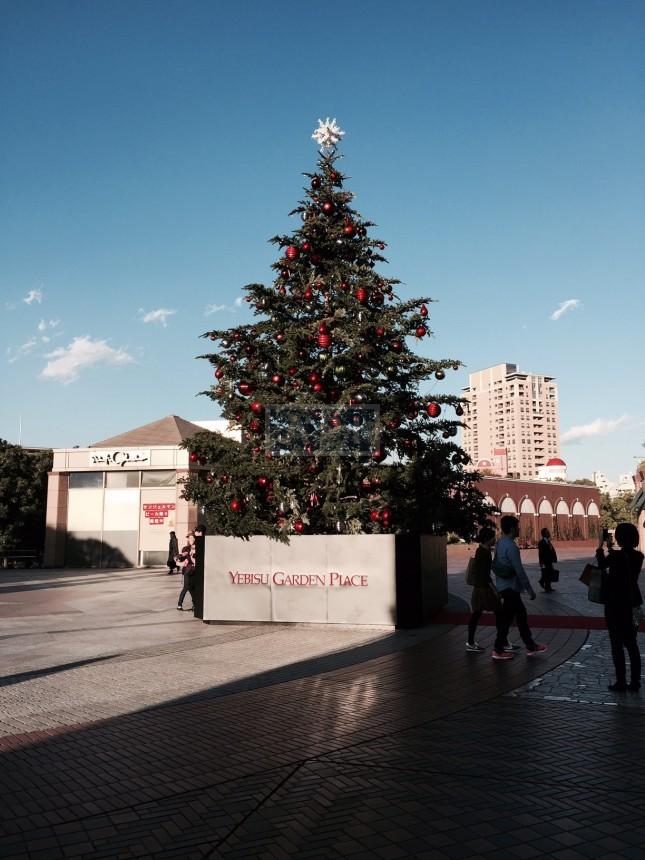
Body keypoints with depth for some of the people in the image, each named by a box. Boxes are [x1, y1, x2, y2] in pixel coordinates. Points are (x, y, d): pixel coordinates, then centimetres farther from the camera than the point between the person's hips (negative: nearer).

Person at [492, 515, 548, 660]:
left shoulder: (501, 543, 8)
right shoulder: (511, 547, -21)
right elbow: (520, 571, -21)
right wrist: (530, 590, -14)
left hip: (506, 587, 9)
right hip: (510, 587, -9)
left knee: (521, 614, 16)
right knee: (507, 618, 0)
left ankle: (530, 646, 24)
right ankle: (498, 650, 8)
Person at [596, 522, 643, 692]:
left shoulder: (616, 555, -19)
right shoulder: (638, 556, 0)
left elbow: (601, 565, 1)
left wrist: (601, 546, 13)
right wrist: (611, 550, 18)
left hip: (615, 604, -6)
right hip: (631, 604, 6)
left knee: (617, 644, 4)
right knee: (631, 643, 13)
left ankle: (621, 682, 8)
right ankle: (635, 682, 17)